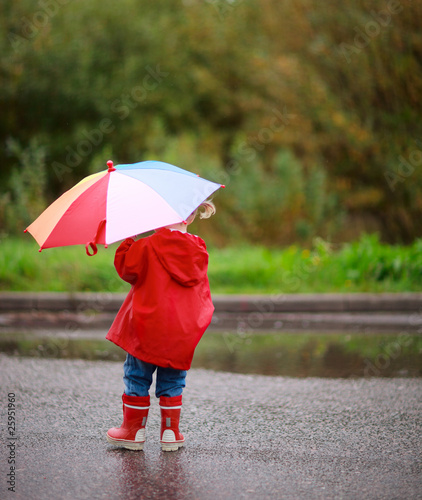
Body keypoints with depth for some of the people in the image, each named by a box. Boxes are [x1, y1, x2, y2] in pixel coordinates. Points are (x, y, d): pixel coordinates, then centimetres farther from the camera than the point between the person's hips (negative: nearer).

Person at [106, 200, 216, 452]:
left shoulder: (148, 245, -13)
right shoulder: (199, 250, 4)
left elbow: (126, 268, -7)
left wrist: (128, 241, 4)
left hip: (148, 327, -4)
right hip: (183, 331, 4)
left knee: (137, 377, 9)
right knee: (172, 380, 14)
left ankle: (135, 430, 13)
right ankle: (170, 432, 13)